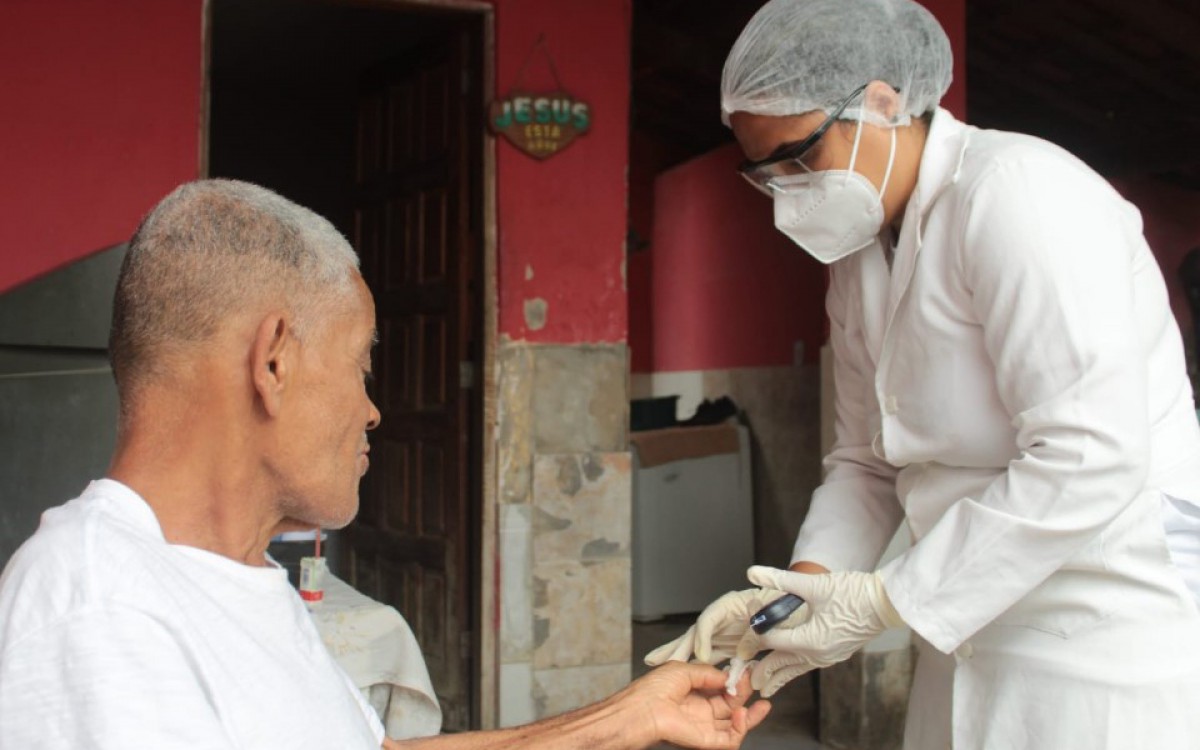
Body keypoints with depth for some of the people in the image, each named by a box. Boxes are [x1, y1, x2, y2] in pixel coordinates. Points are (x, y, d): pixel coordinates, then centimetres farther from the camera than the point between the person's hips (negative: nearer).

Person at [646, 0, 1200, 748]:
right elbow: (867, 460, 12)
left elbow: (1088, 460, -24)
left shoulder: (1012, 191, -17)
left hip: (1114, 625, -7)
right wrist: (807, 581, -7)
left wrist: (885, 600, -19)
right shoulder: (859, 256, 9)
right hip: (980, 631, 8)